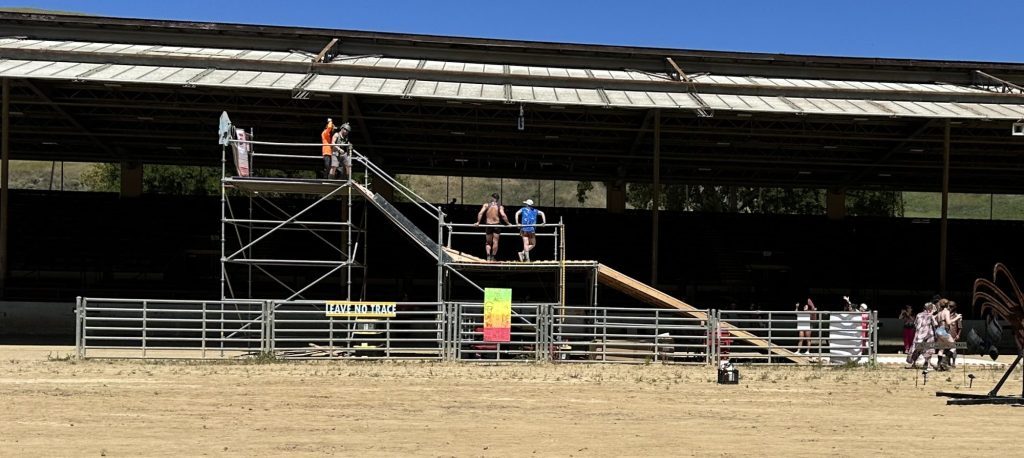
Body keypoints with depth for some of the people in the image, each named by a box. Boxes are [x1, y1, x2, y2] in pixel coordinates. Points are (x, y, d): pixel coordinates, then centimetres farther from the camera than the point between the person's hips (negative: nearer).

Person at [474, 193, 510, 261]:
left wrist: (478, 222, -1)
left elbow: (480, 213, -8)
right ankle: (493, 257, 4)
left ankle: (488, 255, -5)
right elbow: (503, 215, -16)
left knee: (488, 242, 14)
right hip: (497, 225, -1)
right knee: (495, 242, 6)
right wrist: (508, 223, -5)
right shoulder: (500, 207, -2)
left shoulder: (486, 205, 2)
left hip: (488, 225, 1)